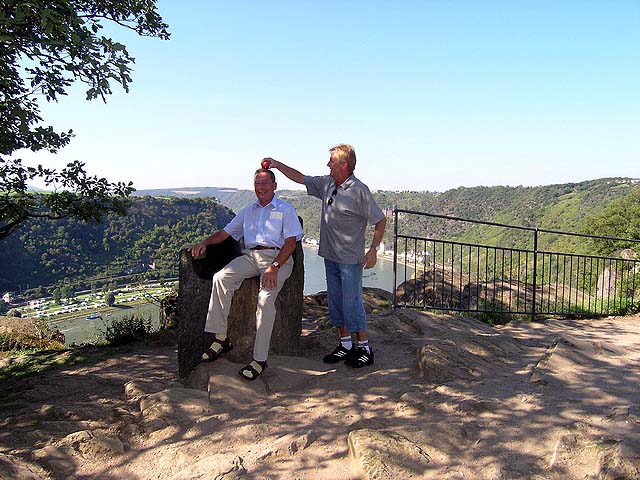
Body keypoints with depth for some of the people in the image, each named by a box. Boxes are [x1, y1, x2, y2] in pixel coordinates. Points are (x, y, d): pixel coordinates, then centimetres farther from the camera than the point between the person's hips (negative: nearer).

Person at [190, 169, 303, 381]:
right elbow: (225, 232, 23)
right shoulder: (248, 211, 25)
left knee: (265, 298, -29)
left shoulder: (285, 209, 8)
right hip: (250, 256, 5)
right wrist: (205, 242, 1)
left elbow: (290, 243, -3)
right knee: (220, 278, -22)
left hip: (278, 257, -5)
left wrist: (274, 267, -18)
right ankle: (221, 338, -17)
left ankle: (260, 358, -23)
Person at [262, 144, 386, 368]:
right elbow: (300, 178, 20)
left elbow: (380, 221, -10)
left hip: (350, 259, -7)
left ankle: (365, 348, 12)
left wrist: (373, 249, -13)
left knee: (352, 304, -3)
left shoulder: (359, 190, -14)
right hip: (330, 256, 8)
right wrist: (278, 165, 13)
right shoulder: (326, 184, 7)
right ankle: (345, 345, 24)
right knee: (335, 303, 12)